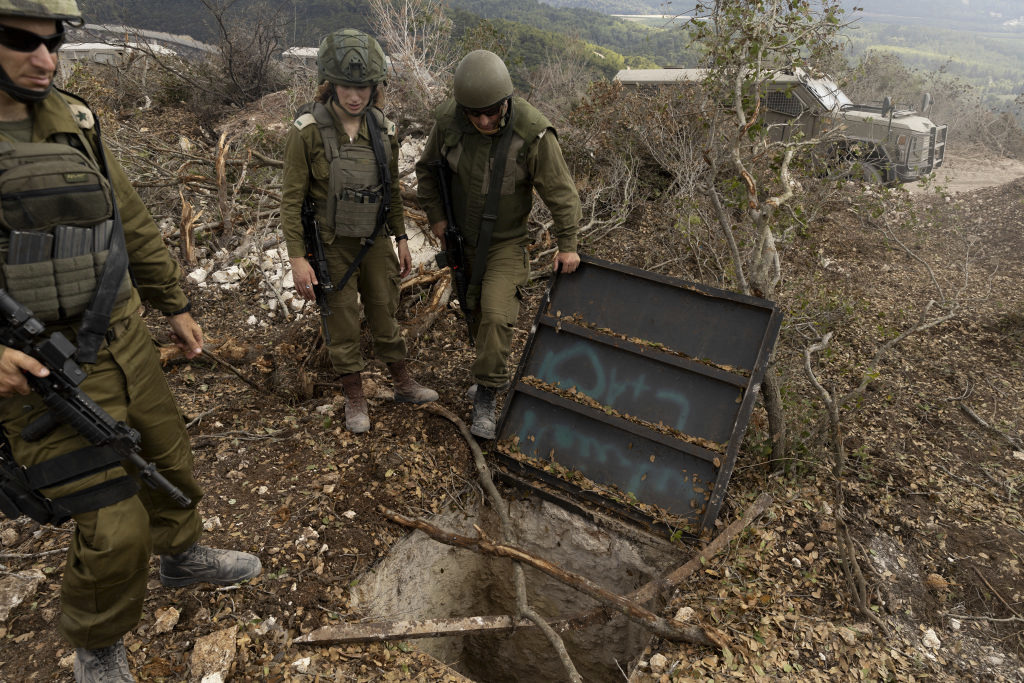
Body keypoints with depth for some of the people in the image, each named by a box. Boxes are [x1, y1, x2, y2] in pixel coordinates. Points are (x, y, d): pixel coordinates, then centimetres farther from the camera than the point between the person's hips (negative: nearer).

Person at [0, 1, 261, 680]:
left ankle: (183, 555, 51)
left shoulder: (75, 123, 3)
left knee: (171, 460, 21)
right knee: (114, 531, -1)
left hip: (127, 344, 6)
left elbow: (134, 224, 11)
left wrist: (177, 305, 15)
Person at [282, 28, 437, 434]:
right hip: (331, 245, -3)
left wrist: (401, 239, 9)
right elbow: (291, 199, -12)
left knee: (385, 314, 16)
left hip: (374, 241, 4)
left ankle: (404, 384, 33)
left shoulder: (383, 130, -3)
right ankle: (354, 399, 27)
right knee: (343, 325, 8)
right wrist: (297, 258, -16)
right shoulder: (308, 130, -15)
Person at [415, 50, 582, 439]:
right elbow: (427, 169, 4)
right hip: (462, 237, 4)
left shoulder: (533, 133, -25)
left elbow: (560, 190, -15)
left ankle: (486, 397, -1)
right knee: (475, 309, 15)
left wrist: (567, 244, -10)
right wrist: (435, 216, 1)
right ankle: (494, 374, 38)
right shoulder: (448, 121, -15)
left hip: (507, 241, -4)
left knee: (496, 314, -17)